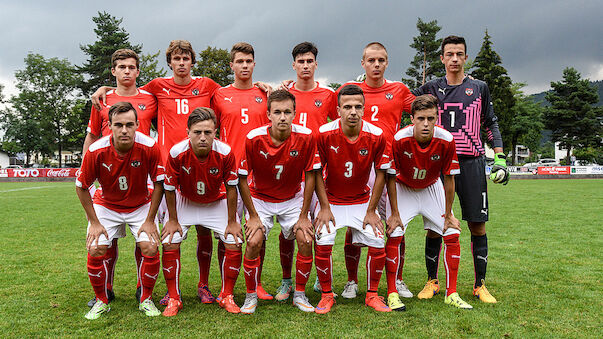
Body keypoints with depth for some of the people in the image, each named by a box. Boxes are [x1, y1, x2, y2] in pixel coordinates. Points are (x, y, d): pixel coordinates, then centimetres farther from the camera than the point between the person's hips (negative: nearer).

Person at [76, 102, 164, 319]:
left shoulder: (149, 147, -24)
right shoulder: (96, 151, -22)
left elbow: (159, 183, -12)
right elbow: (81, 187, -7)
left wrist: (149, 220, -12)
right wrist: (94, 222, -8)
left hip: (141, 206, 0)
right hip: (106, 205, 1)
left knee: (150, 248, -17)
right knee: (95, 249, -14)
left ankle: (146, 299, 6)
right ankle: (101, 301, 11)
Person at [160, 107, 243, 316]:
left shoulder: (225, 153, -28)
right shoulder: (177, 153, -28)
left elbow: (231, 187, -14)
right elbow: (169, 188, -13)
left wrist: (231, 221, -10)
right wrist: (173, 220, -8)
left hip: (217, 203, 0)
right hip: (184, 202, 0)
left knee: (234, 244, -11)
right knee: (170, 243, -13)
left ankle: (226, 296, 8)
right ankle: (173, 299, 5)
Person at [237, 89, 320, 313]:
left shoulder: (306, 137, -20)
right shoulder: (254, 138, -23)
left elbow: (310, 176, -10)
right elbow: (242, 179, -14)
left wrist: (304, 216, -10)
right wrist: (253, 216, -13)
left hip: (293, 198, 1)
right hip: (260, 198, -1)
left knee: (305, 241, -12)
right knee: (253, 242, -16)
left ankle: (299, 294, 10)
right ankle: (251, 296, 6)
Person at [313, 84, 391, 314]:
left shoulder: (376, 135, -14)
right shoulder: (324, 134, -17)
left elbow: (381, 174, -5)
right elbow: (317, 172, -8)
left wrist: (371, 211, -6)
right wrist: (324, 207, -12)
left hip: (362, 200, 1)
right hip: (331, 200, -1)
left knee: (377, 244, -12)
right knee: (322, 243, -18)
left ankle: (372, 295, 11)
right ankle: (327, 295, 4)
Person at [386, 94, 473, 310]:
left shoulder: (446, 140, -24)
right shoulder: (399, 139, -29)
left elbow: (449, 178, -12)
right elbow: (391, 178, -18)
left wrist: (448, 214, -8)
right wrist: (394, 213, -16)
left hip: (431, 188, 2)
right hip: (403, 188, -2)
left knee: (452, 234, -6)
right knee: (394, 234, -17)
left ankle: (451, 294, 7)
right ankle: (392, 293, -4)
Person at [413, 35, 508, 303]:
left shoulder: (479, 88, 10)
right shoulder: (431, 88, 9)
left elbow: (490, 123, 14)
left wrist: (500, 158, 6)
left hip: (471, 163, 0)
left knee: (478, 225, 1)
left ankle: (480, 285, 14)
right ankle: (432, 282, 15)